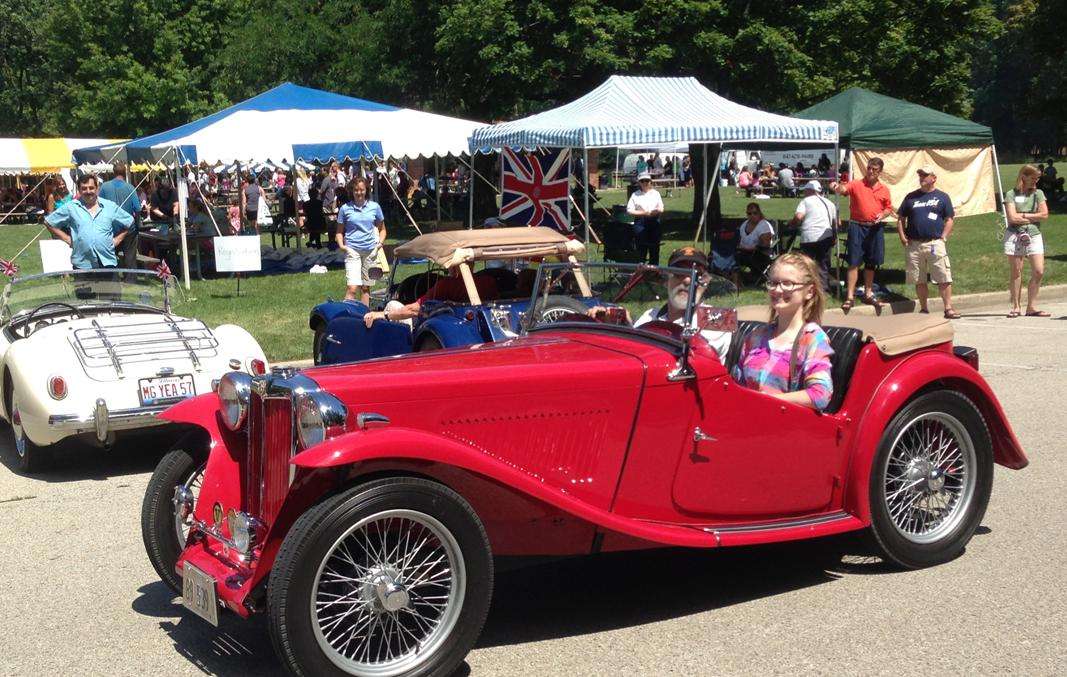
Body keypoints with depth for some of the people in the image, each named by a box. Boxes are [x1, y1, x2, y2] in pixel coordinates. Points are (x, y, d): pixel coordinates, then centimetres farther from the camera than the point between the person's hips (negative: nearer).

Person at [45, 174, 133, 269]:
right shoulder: (71, 207, 4)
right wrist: (68, 239, 3)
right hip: (82, 265, -1)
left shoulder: (110, 207, 8)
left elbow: (129, 222, 17)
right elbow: (49, 222, 9)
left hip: (108, 262, 1)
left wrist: (116, 240, 6)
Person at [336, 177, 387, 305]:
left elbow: (382, 229, 17)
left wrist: (379, 244, 1)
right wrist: (341, 245, -5)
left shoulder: (374, 207, 6)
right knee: (352, 287, -15)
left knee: (366, 287, 9)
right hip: (352, 250, -2)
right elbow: (339, 231, 12)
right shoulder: (345, 208, 2)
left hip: (370, 251, 2)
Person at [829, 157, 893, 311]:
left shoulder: (884, 189, 7)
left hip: (875, 229, 4)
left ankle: (868, 294, 28)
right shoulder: (856, 184, -4)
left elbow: (888, 208, 16)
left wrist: (883, 215, -6)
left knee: (871, 263, 14)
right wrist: (837, 187, -47)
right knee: (854, 262, -6)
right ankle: (849, 297, -4)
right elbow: (844, 189, -23)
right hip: (857, 227, -4)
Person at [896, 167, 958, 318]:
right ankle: (923, 309, 16)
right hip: (914, 244, 3)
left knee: (944, 278, -8)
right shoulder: (911, 197, 13)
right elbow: (901, 219, 16)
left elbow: (949, 220, 6)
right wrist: (902, 237, 3)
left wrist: (943, 238, -5)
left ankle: (948, 308, -5)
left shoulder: (942, 197, 7)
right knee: (919, 280, 7)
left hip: (935, 243, -3)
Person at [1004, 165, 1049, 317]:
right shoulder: (1011, 194, 1)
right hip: (1015, 235, -2)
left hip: (1034, 235, 3)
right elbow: (1012, 218, -10)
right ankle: (1015, 306, 8)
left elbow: (1044, 214, -1)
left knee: (1039, 271, -7)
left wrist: (1023, 215, -6)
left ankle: (1031, 306, 1)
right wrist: (1034, 217, -3)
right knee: (1016, 272, 1)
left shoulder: (1038, 193, 11)